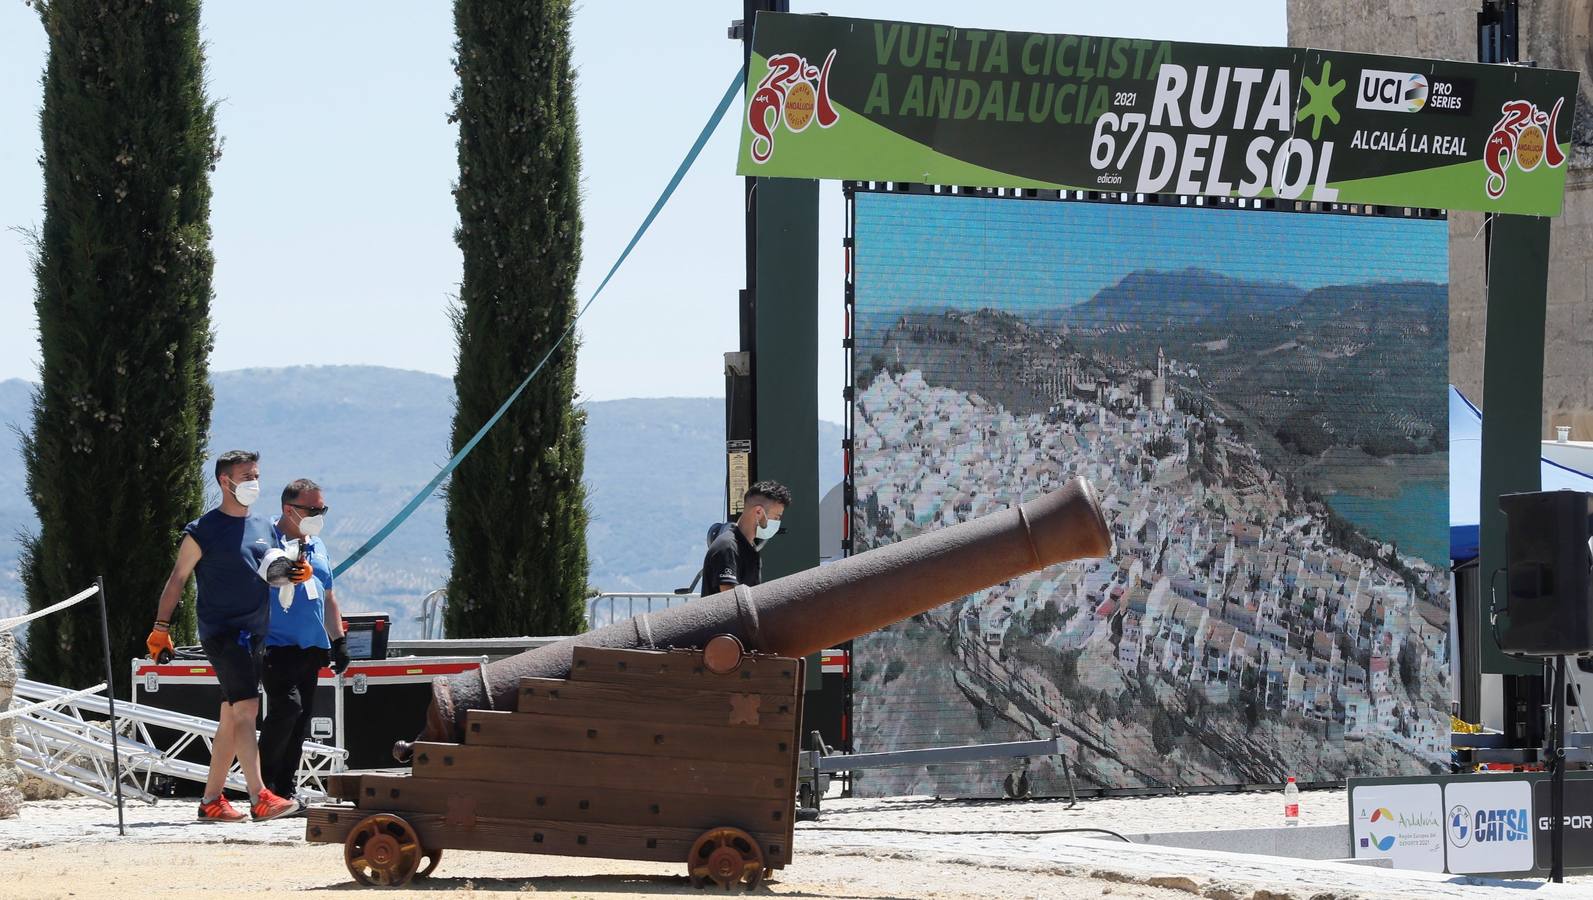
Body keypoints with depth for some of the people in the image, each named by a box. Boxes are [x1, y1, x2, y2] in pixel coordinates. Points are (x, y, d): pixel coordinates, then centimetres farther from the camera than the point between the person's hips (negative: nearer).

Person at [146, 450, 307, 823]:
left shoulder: (264, 528, 16)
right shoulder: (203, 530, -5)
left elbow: (270, 575, 24)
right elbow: (177, 578, -2)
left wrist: (294, 574, 1)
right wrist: (161, 627, -7)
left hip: (253, 634, 7)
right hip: (221, 633, -7)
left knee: (231, 718, 9)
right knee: (245, 709, -18)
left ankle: (211, 800, 15)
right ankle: (259, 798, -24)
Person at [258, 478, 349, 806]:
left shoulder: (317, 546, 18)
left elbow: (328, 598, 26)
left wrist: (339, 640, 22)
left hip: (311, 646, 8)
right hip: (277, 644, -8)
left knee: (301, 718, 6)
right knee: (287, 706, -20)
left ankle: (287, 789, 11)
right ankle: (264, 782, -8)